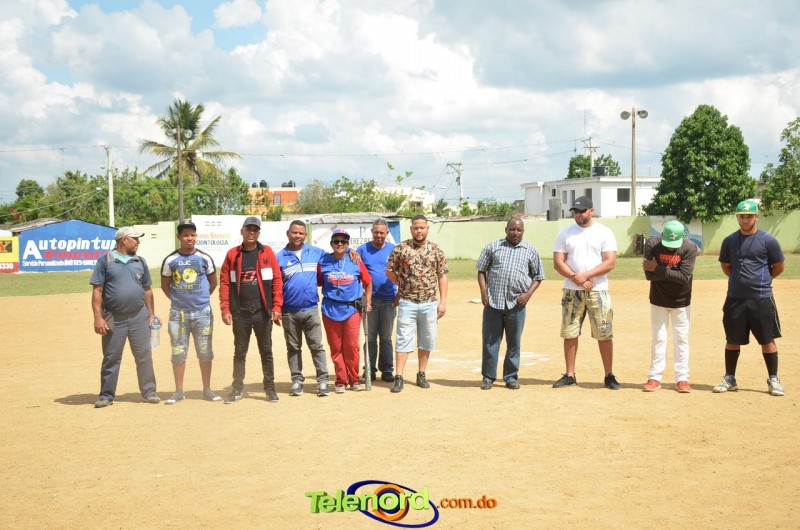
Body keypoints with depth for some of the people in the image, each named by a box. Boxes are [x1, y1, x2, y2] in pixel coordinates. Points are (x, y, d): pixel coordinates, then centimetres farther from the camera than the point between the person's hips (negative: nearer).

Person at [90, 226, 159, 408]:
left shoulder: (140, 262, 12)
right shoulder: (105, 261, 0)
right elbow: (97, 291, -4)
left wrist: (151, 314, 10)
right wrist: (98, 318, -11)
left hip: (139, 317, 3)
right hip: (114, 318, -3)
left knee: (144, 356, 4)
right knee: (111, 358, 3)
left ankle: (148, 392, 13)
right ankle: (106, 395, 12)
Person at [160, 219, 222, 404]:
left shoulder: (204, 258, 2)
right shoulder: (170, 260, 0)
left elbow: (213, 281, 14)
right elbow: (165, 284, 12)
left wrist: (202, 297, 10)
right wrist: (177, 299, 6)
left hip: (202, 312, 0)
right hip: (178, 313, 0)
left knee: (205, 352, 4)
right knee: (178, 352, 3)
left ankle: (207, 390, 14)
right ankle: (179, 391, 12)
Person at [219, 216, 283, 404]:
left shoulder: (267, 252, 3)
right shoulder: (232, 254, 4)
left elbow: (277, 281, 0)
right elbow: (225, 283, 3)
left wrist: (276, 307, -7)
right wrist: (225, 309, -5)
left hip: (263, 312, -1)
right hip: (240, 313, 1)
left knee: (266, 351, 6)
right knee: (239, 352, 8)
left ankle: (270, 388, 15)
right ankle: (237, 388, 16)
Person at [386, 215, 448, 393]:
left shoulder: (436, 250, 4)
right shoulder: (400, 249, -1)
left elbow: (442, 276, 4)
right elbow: (389, 271, 6)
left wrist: (443, 302, -1)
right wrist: (404, 285, 6)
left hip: (430, 303, 2)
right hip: (407, 303, -2)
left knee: (427, 341, 9)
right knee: (403, 340, -2)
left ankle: (421, 374, 21)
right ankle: (398, 377, 0)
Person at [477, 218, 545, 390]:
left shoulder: (531, 251, 10)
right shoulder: (492, 247, 9)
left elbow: (537, 277, 12)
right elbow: (481, 271, 10)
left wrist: (528, 293, -3)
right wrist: (483, 292, -3)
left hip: (516, 304, 0)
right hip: (493, 302, 0)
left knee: (514, 342, 7)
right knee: (490, 341, 3)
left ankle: (511, 377, 17)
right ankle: (488, 377, 12)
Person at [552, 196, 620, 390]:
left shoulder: (605, 233, 0)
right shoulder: (565, 234, 6)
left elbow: (610, 263, -9)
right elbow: (558, 263, 0)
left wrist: (585, 276, -16)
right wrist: (576, 279, -14)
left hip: (598, 291, -2)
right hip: (572, 291, 2)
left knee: (605, 334, -1)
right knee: (569, 333, 4)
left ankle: (609, 376, 9)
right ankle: (569, 375, 13)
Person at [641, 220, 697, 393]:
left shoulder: (690, 247, -18)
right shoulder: (652, 245, -15)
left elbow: (684, 276, -25)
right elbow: (649, 274, -20)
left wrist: (658, 269, -25)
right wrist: (672, 274, -25)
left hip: (681, 302, 0)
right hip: (658, 301, 1)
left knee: (681, 339, 5)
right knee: (658, 338, 5)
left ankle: (682, 378, 11)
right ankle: (655, 378, 11)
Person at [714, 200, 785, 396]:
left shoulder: (768, 240, -4)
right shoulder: (730, 241, 6)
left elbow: (779, 267, 4)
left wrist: (761, 280, 9)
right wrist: (740, 280, 9)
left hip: (761, 298, -3)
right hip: (735, 298, 3)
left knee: (768, 340, 2)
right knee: (732, 340, 8)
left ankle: (773, 380, 12)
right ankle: (730, 379, 19)